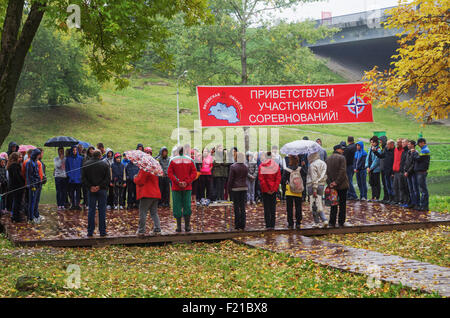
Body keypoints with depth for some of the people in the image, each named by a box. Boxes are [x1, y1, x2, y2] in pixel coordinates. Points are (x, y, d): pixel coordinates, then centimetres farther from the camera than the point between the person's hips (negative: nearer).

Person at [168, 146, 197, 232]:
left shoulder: (173, 160, -2)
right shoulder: (190, 160, 2)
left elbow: (169, 173, -7)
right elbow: (194, 173, -1)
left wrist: (177, 182, -7)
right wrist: (187, 182, -4)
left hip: (176, 187, -1)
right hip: (187, 187, 1)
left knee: (177, 207, 4)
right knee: (187, 206, 7)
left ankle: (179, 226, 1)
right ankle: (187, 226, 7)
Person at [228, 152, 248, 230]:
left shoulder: (233, 167, -11)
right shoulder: (246, 167, 5)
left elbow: (230, 179, -9)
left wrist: (229, 189, -2)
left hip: (235, 188, -4)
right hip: (244, 188, 5)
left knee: (236, 207, -1)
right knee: (243, 207, 7)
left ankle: (237, 225, 0)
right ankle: (242, 225, 7)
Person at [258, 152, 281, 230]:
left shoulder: (261, 166, -6)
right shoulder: (276, 166, -2)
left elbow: (261, 179, -10)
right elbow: (278, 178, -5)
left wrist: (266, 189, -7)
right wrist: (274, 189, -4)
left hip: (265, 190, -1)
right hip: (273, 190, 1)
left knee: (266, 208, 3)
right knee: (273, 207, 8)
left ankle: (268, 225, -2)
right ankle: (272, 225, 6)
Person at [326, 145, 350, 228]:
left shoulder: (328, 159, 8)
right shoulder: (341, 158, -8)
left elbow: (326, 172, 3)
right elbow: (342, 171, -17)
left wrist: (329, 182, -2)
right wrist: (337, 182, -14)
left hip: (332, 186, 5)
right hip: (342, 185, -5)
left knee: (333, 204, 10)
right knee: (342, 204, 5)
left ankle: (332, 222, 6)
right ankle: (341, 222, 6)